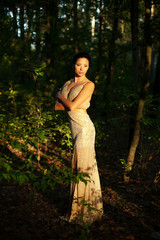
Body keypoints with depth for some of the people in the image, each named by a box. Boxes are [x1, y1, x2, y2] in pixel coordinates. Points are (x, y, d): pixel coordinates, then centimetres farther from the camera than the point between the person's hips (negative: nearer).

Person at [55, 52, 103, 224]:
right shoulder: (68, 84, 14)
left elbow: (72, 106, -15)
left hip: (83, 127, -7)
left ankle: (85, 209, 9)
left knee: (83, 166, -2)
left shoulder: (89, 85, -7)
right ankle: (73, 203, 22)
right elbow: (57, 107, 7)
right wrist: (70, 102, -8)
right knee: (73, 165, 11)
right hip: (70, 127, 7)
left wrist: (60, 95, 2)